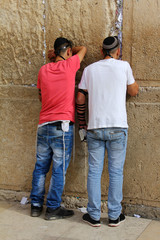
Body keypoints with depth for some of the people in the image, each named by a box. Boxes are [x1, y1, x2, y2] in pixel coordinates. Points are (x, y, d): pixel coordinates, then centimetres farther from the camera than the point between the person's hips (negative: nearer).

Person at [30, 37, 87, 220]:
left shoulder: (43, 70, 8)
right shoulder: (69, 65, -5)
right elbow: (83, 49, 15)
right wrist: (64, 53, 24)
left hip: (43, 125, 5)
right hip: (62, 125, -5)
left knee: (40, 166, 12)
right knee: (59, 169, 2)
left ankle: (36, 205, 20)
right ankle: (53, 208, 8)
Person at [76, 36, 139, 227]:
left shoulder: (90, 69, 8)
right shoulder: (123, 66, 2)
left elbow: (80, 99, 9)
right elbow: (133, 92, 14)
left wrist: (82, 123, 20)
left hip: (94, 127, 2)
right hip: (117, 128, -2)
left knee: (94, 172, 8)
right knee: (116, 172, 7)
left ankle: (94, 215, 13)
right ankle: (114, 216, 14)